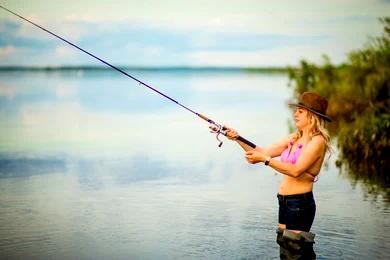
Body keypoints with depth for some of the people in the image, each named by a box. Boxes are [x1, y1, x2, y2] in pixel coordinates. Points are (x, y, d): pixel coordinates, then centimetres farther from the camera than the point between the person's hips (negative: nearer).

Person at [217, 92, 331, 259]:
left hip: (300, 203, -8)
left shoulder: (317, 140, -11)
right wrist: (237, 138, 0)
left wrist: (265, 159, -23)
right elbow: (263, 152, 10)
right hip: (285, 202, 8)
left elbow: (296, 170, -22)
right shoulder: (294, 138, 14)